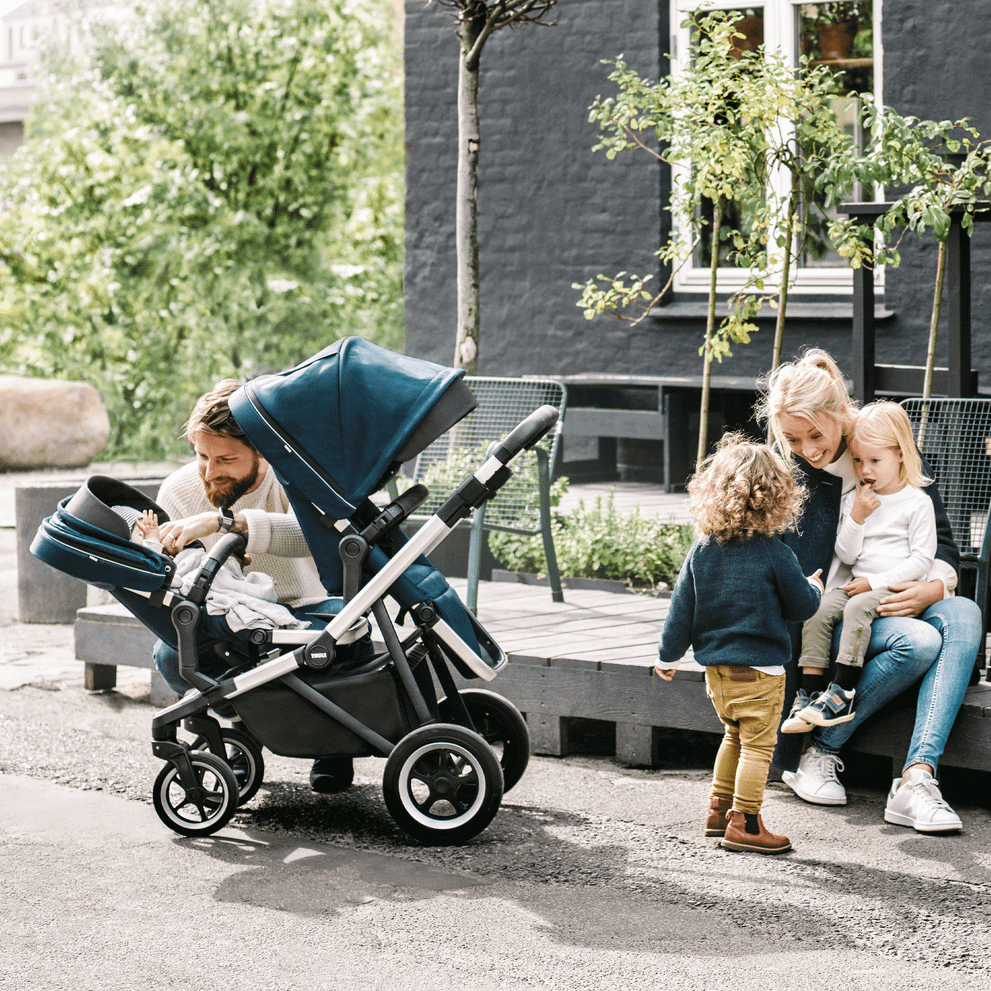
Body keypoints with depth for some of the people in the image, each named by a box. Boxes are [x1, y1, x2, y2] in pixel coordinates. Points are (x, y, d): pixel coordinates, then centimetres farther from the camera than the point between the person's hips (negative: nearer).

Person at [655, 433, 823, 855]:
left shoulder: (702, 551, -1)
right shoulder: (774, 555, -14)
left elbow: (682, 609, 4)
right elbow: (800, 607, -5)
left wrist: (668, 655, 16)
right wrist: (814, 590, 17)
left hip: (716, 669, 6)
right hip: (760, 669, -6)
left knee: (735, 737, 23)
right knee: (757, 745, 0)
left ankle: (719, 808, 29)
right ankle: (743, 823, -2)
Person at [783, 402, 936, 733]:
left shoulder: (917, 503, -3)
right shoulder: (852, 500, 12)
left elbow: (922, 559, -7)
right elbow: (846, 555, 8)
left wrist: (875, 582, -14)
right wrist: (856, 517, -7)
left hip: (897, 587, -5)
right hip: (858, 582, 5)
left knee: (857, 606, -32)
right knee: (817, 610, -19)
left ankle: (843, 693, -33)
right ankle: (811, 692, -23)